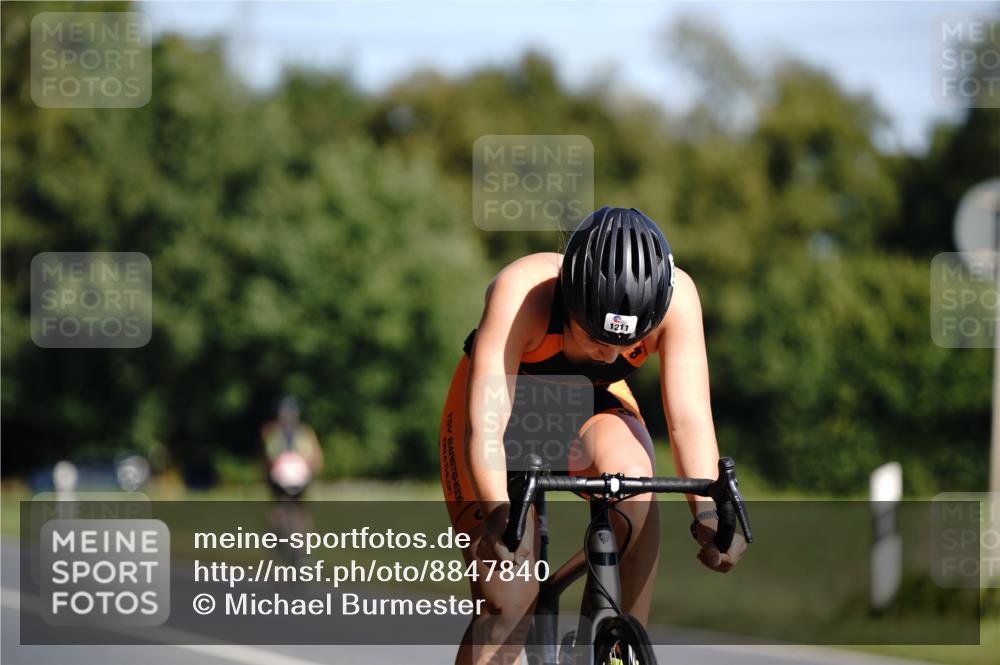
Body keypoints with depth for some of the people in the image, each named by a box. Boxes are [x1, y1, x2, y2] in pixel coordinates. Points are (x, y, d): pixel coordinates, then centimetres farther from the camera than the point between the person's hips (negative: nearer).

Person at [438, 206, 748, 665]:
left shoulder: (675, 297, -31)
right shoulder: (521, 291, -38)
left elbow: (689, 419, -34)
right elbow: (484, 425, -45)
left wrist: (708, 512, -51)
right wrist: (500, 515, -62)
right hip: (508, 406, -2)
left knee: (632, 475, -34)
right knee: (508, 601, -17)